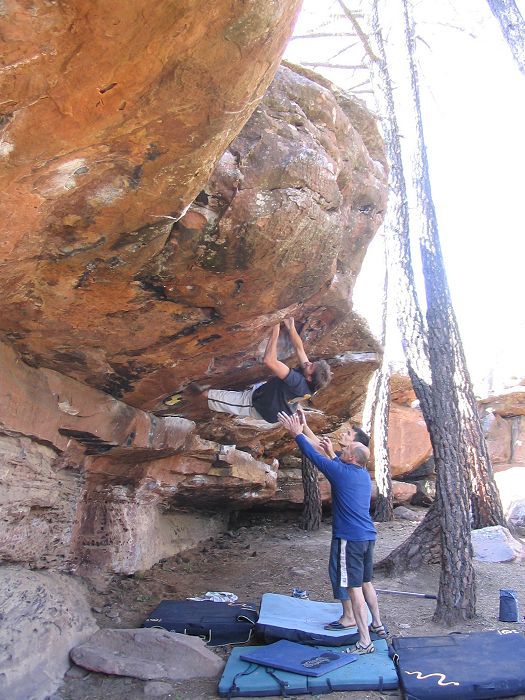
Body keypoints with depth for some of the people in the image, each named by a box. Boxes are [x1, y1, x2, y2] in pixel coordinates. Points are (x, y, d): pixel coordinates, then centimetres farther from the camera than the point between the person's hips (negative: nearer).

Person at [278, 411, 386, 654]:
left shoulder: (340, 472, -12)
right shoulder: (364, 475, 10)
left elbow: (313, 455, -4)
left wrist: (297, 433, 6)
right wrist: (332, 451, 38)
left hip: (350, 539, -8)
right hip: (368, 536, 8)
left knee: (354, 588, -2)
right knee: (366, 583, 22)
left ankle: (365, 642, 2)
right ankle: (377, 625, 35)